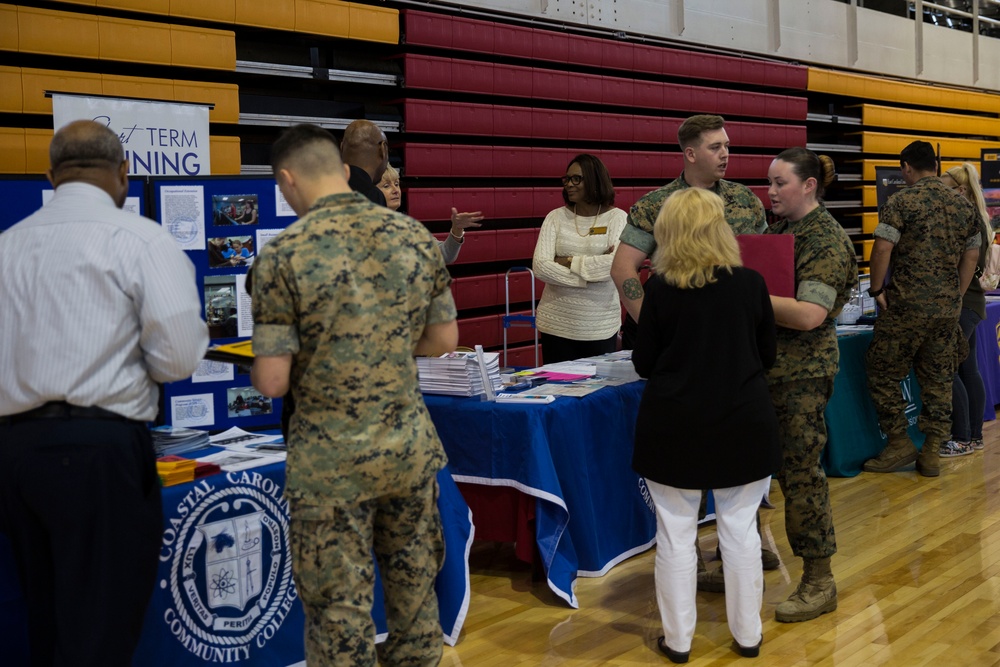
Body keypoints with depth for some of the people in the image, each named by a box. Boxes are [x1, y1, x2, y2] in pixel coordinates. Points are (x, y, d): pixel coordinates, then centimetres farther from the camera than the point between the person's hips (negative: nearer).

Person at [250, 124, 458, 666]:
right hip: (410, 447, 4)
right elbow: (444, 339, 7)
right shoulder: (415, 236, -1)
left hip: (329, 462, -4)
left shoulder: (284, 256, -14)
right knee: (414, 591, 20)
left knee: (340, 616, 8)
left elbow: (272, 382, -14)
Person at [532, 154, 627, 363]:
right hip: (556, 324, 1)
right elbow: (540, 267, -10)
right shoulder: (556, 217, 2)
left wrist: (569, 262, -12)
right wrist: (592, 268, -14)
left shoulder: (617, 218, -1)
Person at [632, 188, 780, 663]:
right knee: (740, 530, 12)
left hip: (674, 427, -1)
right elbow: (767, 356, 6)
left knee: (676, 534, 8)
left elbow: (643, 365, -2)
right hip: (742, 424, 2)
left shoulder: (660, 289, -10)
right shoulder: (751, 284, -6)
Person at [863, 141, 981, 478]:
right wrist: (955, 297, 18)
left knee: (884, 375, 7)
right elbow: (971, 256, 12)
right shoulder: (964, 206, 9)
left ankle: (899, 444, 8)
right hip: (948, 307, 6)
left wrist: (876, 290, -4)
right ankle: (931, 453, 13)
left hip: (906, 307, -6)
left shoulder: (901, 202, -9)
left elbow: (882, 249, -16)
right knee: (938, 380, 10)